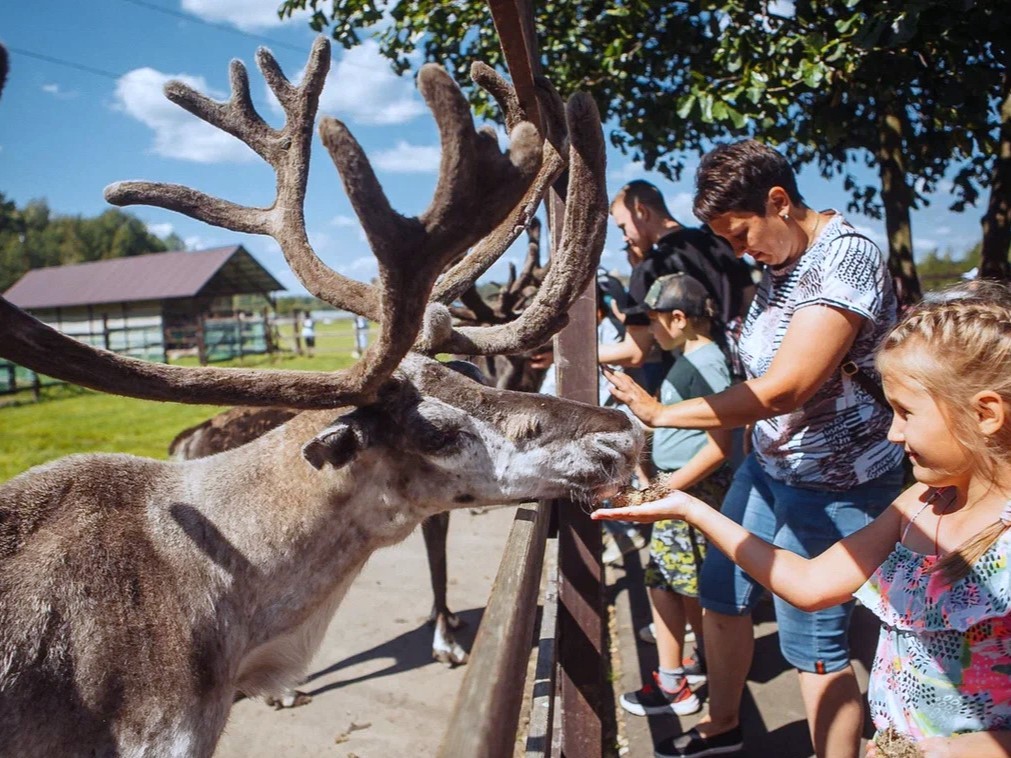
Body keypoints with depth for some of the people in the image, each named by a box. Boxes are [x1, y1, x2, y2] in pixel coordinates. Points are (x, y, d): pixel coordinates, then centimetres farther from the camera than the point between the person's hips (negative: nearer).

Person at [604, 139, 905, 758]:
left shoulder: (846, 257, -22)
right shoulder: (780, 259, 4)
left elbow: (784, 390, -30)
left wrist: (661, 414, -25)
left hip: (835, 483, -9)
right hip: (769, 463, 9)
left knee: (812, 641, -1)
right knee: (723, 595, 17)